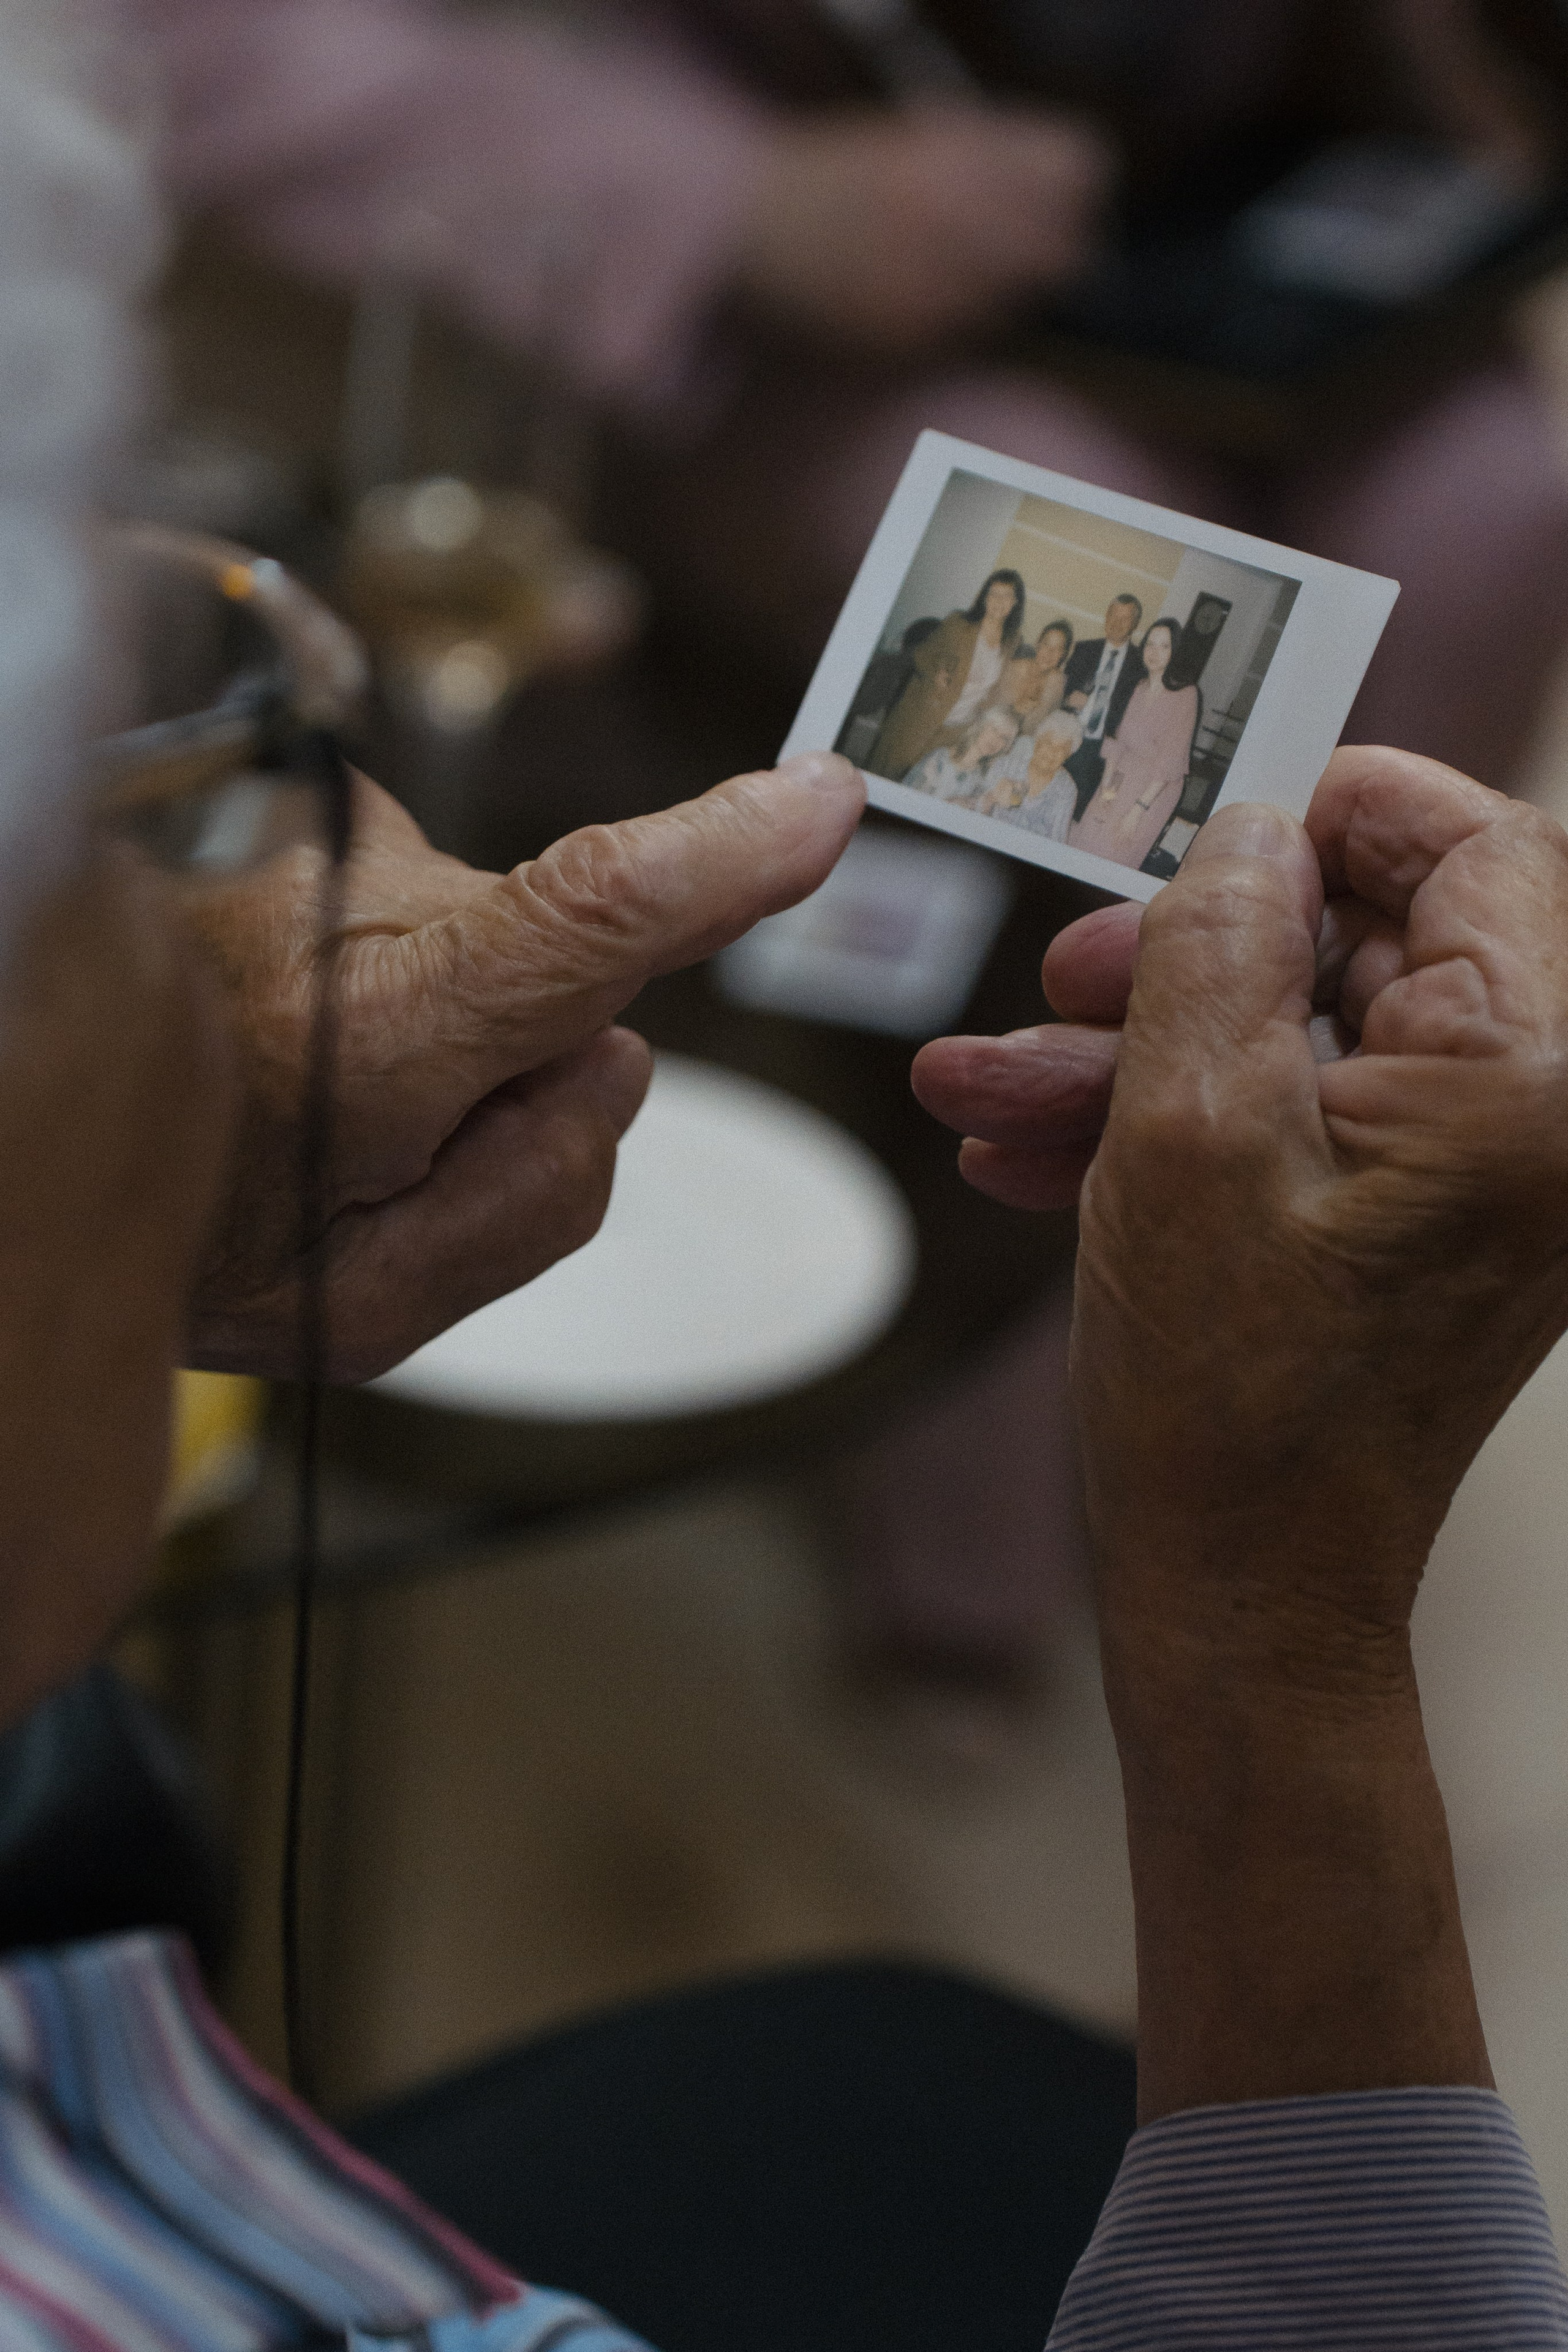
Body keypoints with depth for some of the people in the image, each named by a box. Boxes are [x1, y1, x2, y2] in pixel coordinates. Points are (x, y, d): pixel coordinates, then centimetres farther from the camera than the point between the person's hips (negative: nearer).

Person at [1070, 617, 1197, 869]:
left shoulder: (1185, 695, -15)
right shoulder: (1140, 687, 5)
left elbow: (1172, 758, -16)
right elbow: (1118, 739, 7)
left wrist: (1140, 807, -18)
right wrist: (1107, 788, -3)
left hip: (1155, 788, -6)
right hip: (1121, 779, 6)